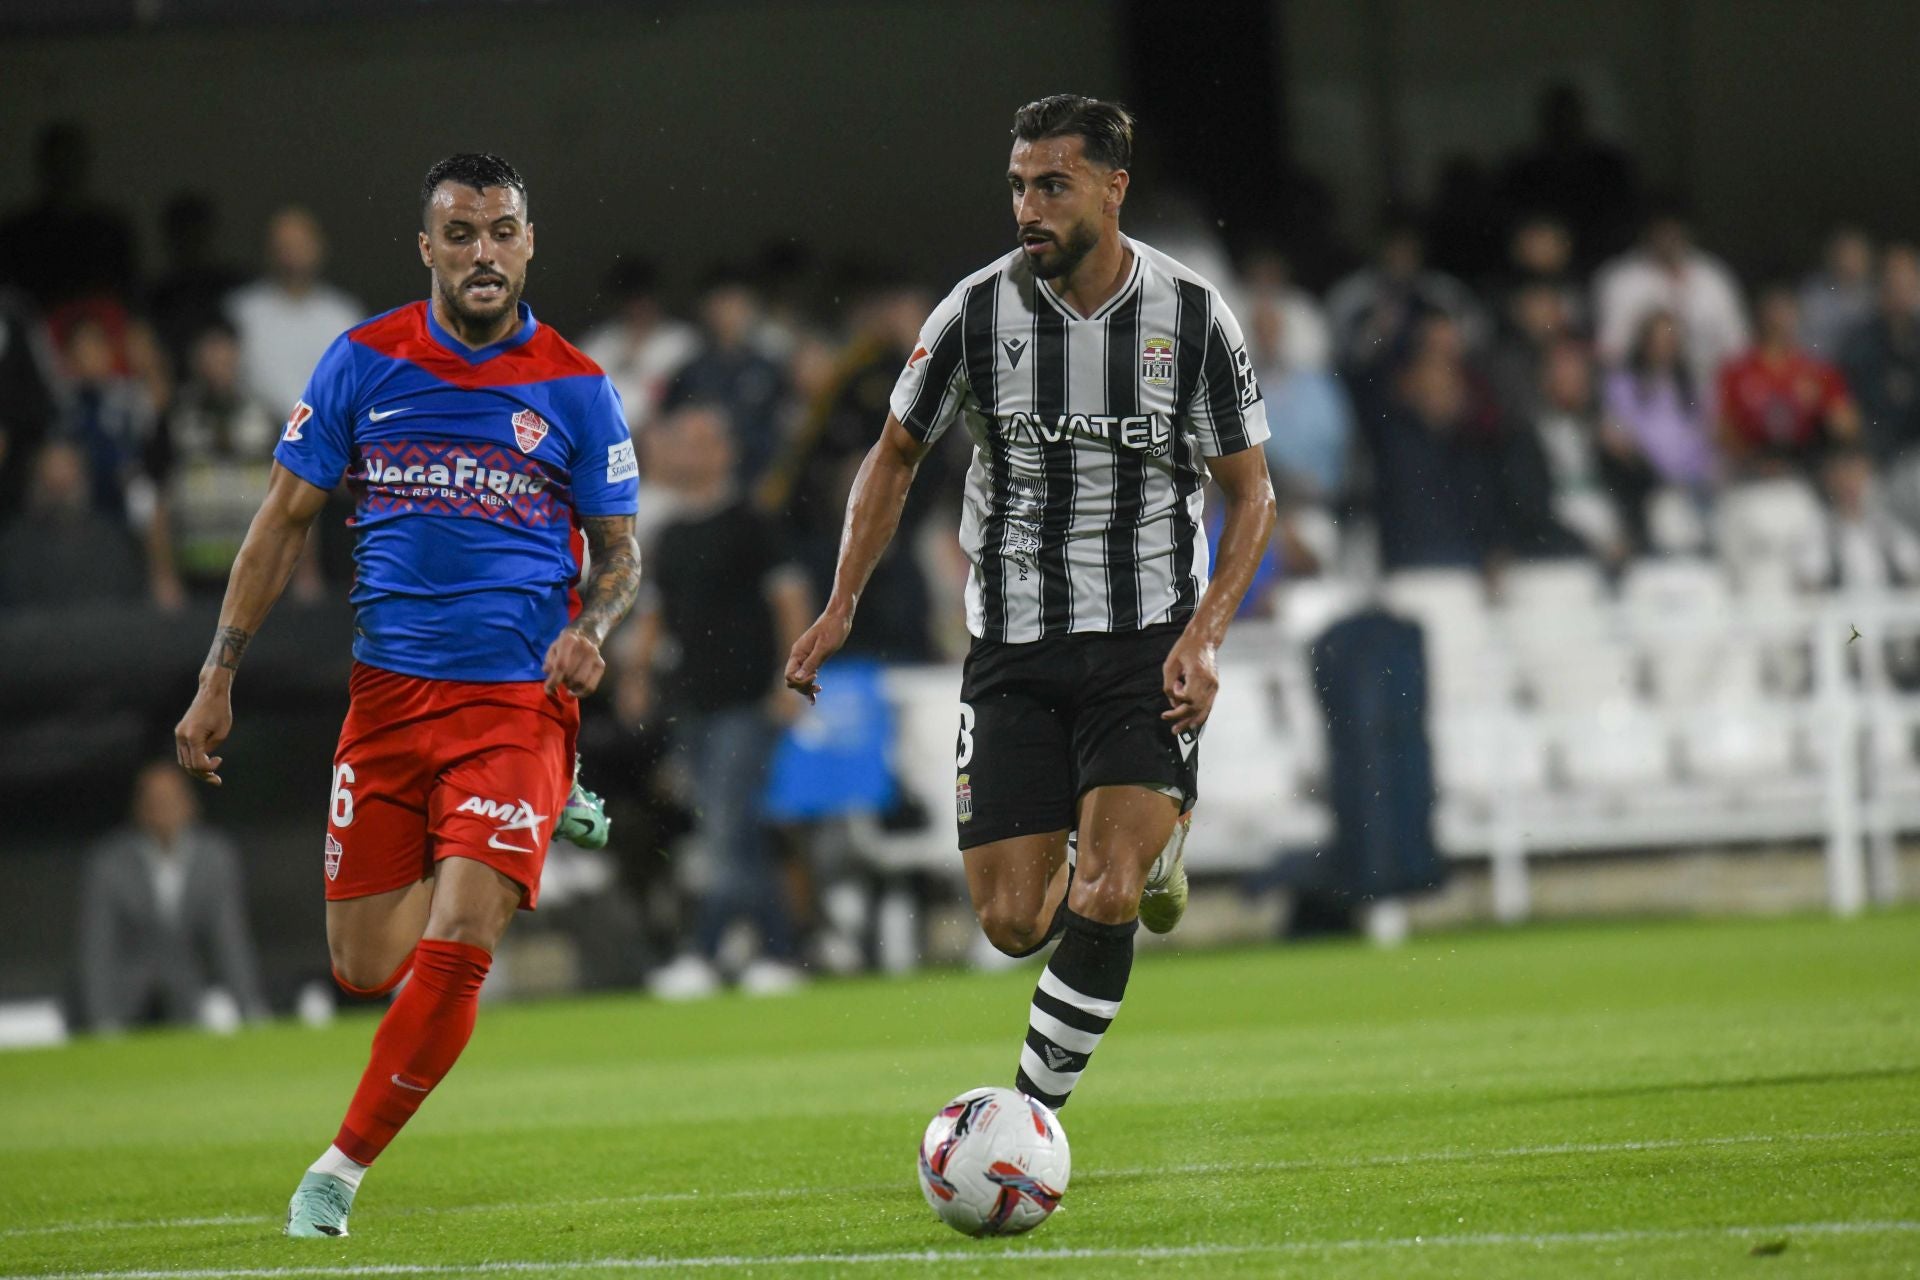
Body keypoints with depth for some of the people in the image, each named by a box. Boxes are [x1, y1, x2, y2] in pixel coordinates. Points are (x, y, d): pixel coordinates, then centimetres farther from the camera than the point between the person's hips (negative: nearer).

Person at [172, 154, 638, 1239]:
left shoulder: (575, 388, 0)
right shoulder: (363, 363, 3)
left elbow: (621, 554, 8)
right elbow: (287, 519, 9)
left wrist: (589, 631, -15)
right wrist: (218, 678, 4)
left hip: (518, 698, -2)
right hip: (389, 694, 2)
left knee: (453, 950, -18)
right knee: (368, 969, 4)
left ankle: (344, 1167, -2)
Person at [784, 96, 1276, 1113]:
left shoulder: (1193, 318, -6)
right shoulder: (976, 313, -3)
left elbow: (1250, 497, 3)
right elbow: (894, 456, 12)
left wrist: (1204, 635, -12)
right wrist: (840, 609, 3)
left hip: (1148, 646, -2)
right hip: (1013, 650, 2)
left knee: (1104, 902, -19)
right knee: (1013, 921, -2)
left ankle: (1030, 1110, -4)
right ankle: (1139, 861, 32)